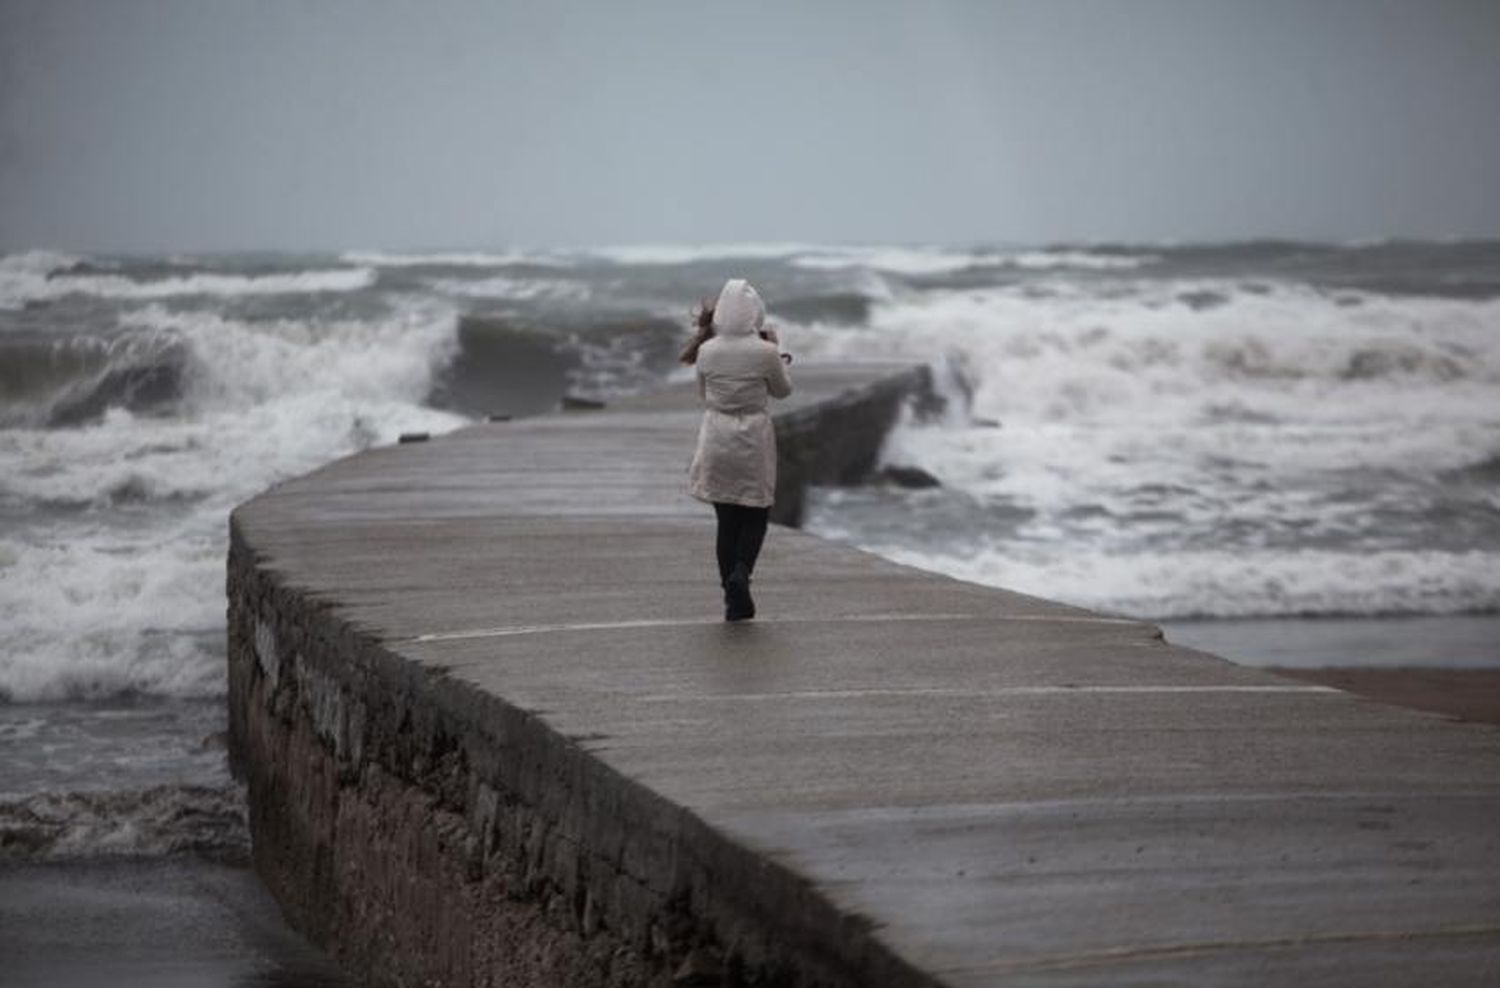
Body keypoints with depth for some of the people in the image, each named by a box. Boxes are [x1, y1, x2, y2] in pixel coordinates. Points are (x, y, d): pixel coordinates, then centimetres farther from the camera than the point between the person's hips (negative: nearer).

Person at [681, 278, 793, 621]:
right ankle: (741, 572, -15)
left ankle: (734, 601, 11)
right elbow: (783, 390, 5)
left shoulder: (707, 351, -6)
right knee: (756, 515, 12)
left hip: (716, 437, 2)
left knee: (727, 519, 12)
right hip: (754, 437, -2)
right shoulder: (766, 352, -12)